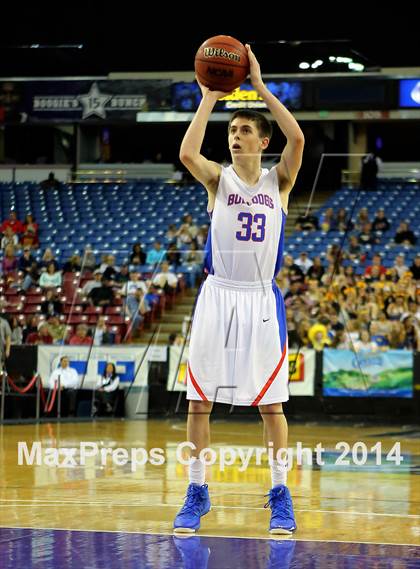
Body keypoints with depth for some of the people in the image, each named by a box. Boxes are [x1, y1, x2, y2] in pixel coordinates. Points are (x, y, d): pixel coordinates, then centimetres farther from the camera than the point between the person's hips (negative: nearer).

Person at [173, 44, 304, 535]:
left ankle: (280, 495, 10)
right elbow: (187, 153, -17)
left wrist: (260, 87, -13)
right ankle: (197, 492, 11)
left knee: (271, 402, 1)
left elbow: (297, 138, -16)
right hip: (218, 296, 1)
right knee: (199, 399, 1)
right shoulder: (218, 179, 4)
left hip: (261, 300, -1)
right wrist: (209, 97, -12)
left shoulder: (279, 181, 4)